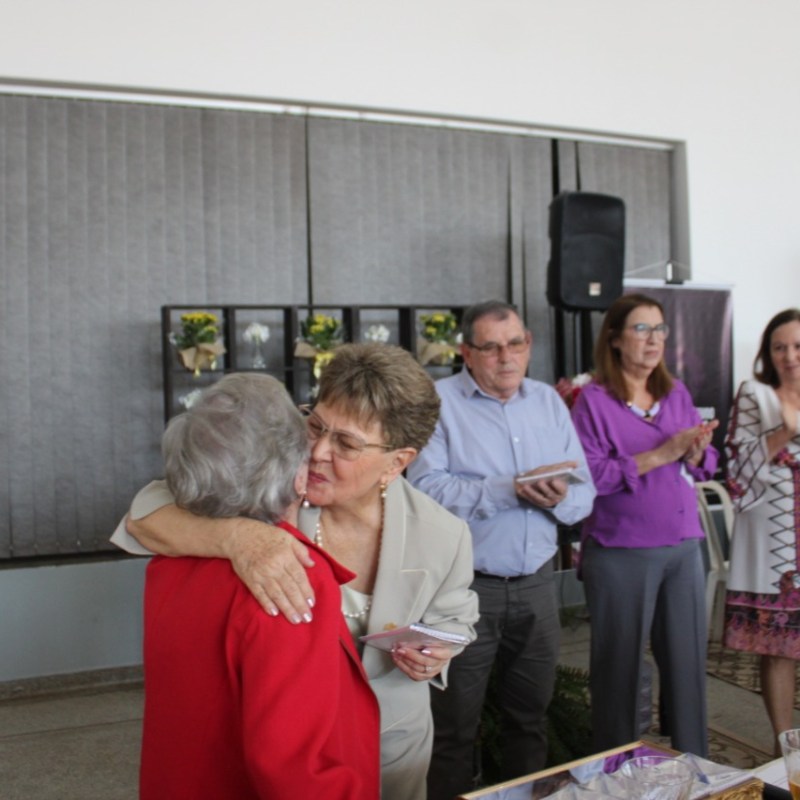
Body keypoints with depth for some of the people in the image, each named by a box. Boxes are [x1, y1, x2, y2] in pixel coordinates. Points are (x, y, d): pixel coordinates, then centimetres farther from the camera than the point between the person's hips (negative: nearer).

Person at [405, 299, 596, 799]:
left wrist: (559, 499, -16)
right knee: (456, 729, 9)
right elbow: (426, 489, -20)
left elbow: (584, 495, 6)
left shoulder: (549, 402, 9)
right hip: (467, 586, -4)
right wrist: (512, 489, -23)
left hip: (537, 585, 5)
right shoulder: (439, 401, -7)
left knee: (531, 719, 20)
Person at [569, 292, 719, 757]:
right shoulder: (594, 400, -6)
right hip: (621, 552, -5)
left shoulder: (677, 393, 11)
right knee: (621, 665, 5)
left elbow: (704, 466, 13)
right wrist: (658, 456, -18)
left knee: (688, 658, 11)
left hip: (684, 546, 5)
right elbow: (590, 475, -16)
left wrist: (696, 453, -9)